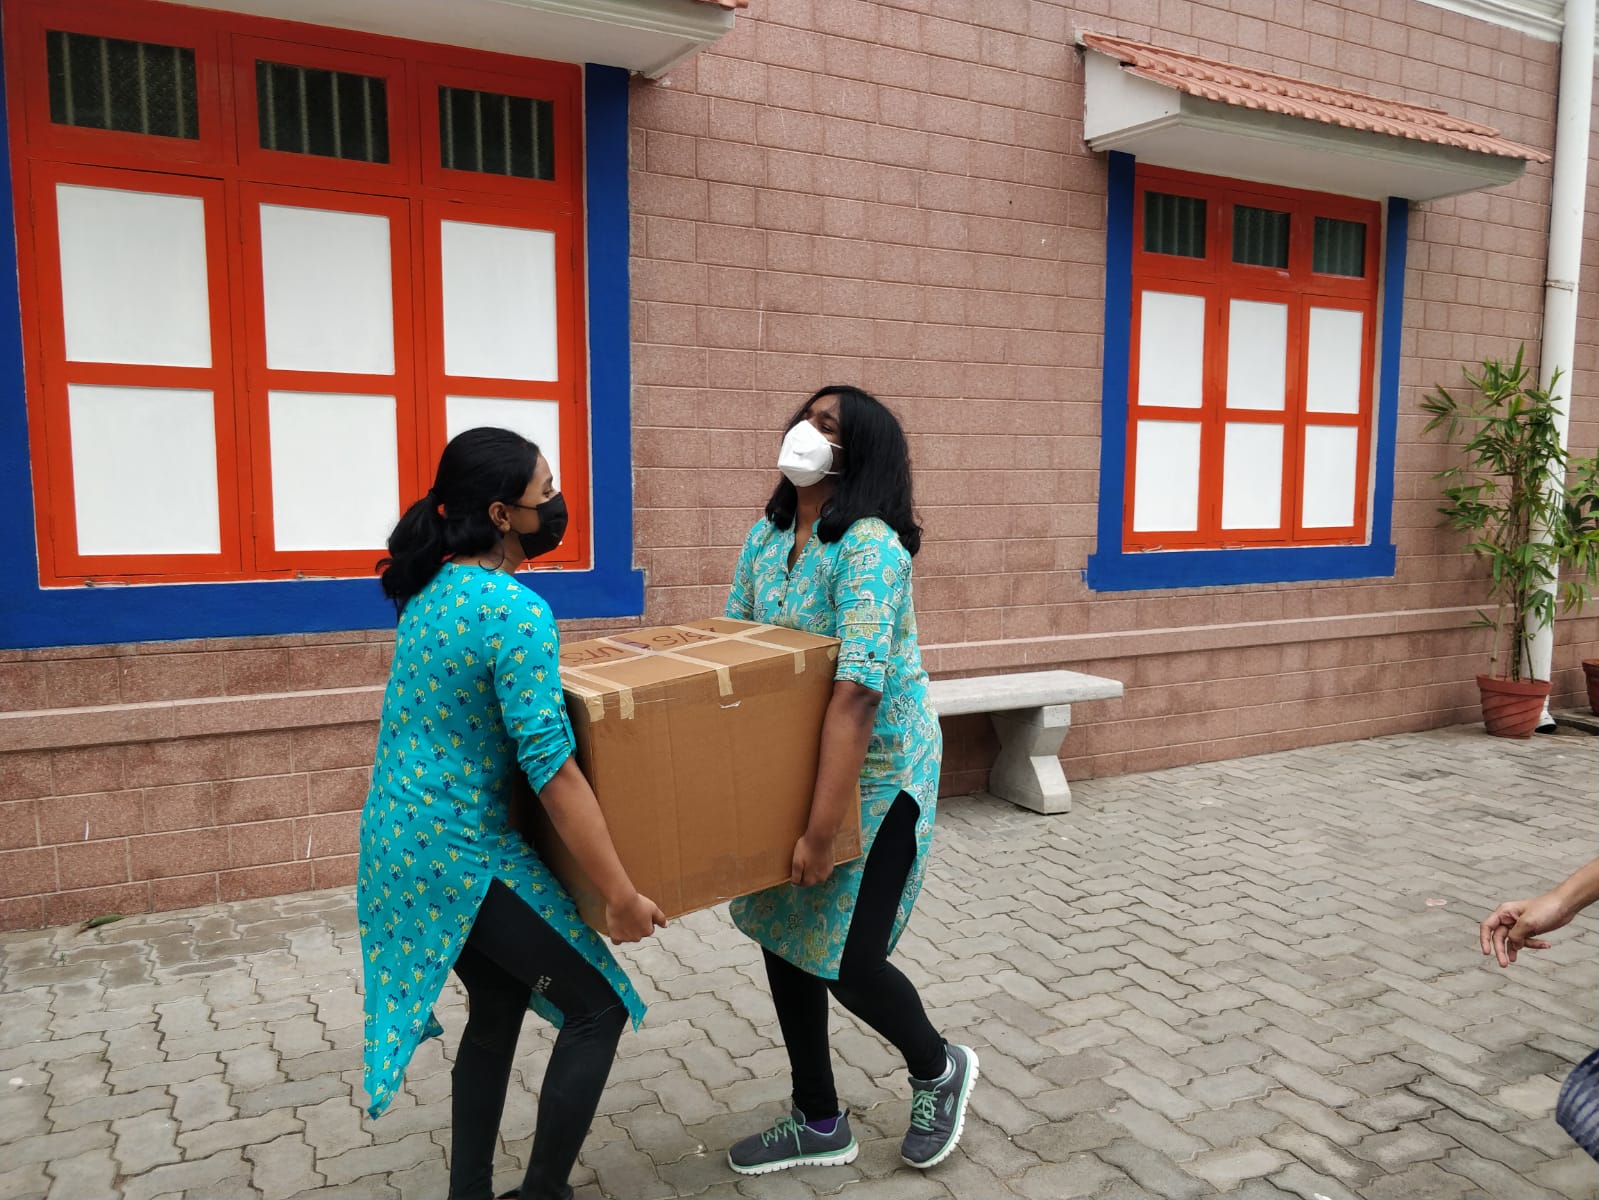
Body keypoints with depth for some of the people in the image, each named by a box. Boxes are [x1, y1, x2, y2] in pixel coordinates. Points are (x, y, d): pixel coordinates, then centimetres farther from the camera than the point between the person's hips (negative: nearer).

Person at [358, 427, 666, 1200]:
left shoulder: (433, 588, 5)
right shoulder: (517, 611, -23)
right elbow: (550, 768, -26)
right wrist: (621, 893, -21)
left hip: (401, 841, 9)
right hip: (463, 854, -9)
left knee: (499, 1006, 22)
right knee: (597, 1008, 5)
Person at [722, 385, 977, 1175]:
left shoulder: (870, 546, -24)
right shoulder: (767, 536, 1)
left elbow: (856, 693, -29)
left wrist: (822, 829, -30)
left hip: (878, 772, -7)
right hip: (792, 764, 8)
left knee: (847, 959, -4)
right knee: (782, 935, 12)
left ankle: (938, 1070, 31)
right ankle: (818, 1124, 33)